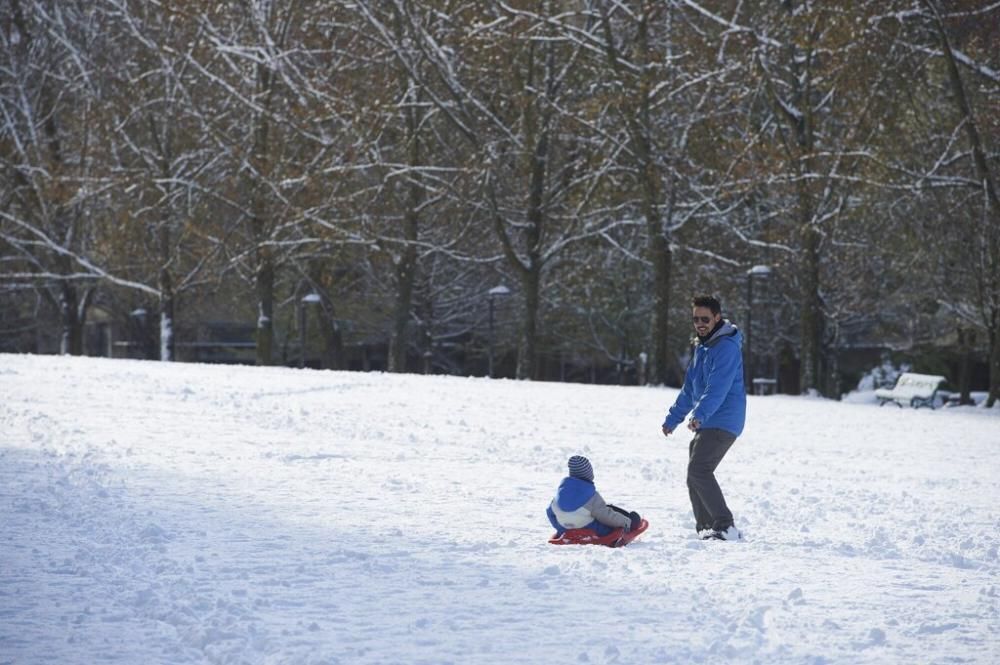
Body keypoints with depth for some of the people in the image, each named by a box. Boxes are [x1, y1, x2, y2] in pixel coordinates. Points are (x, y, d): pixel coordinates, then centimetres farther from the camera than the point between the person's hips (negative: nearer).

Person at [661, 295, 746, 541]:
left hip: (723, 422, -10)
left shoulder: (726, 347, -14)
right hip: (706, 423, 10)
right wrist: (672, 418, 28)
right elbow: (689, 388, 26)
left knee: (698, 470, -20)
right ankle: (705, 527, 19)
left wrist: (699, 415, -40)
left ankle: (725, 527, -21)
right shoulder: (701, 346, 17)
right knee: (695, 474, 11)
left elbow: (718, 387, -28)